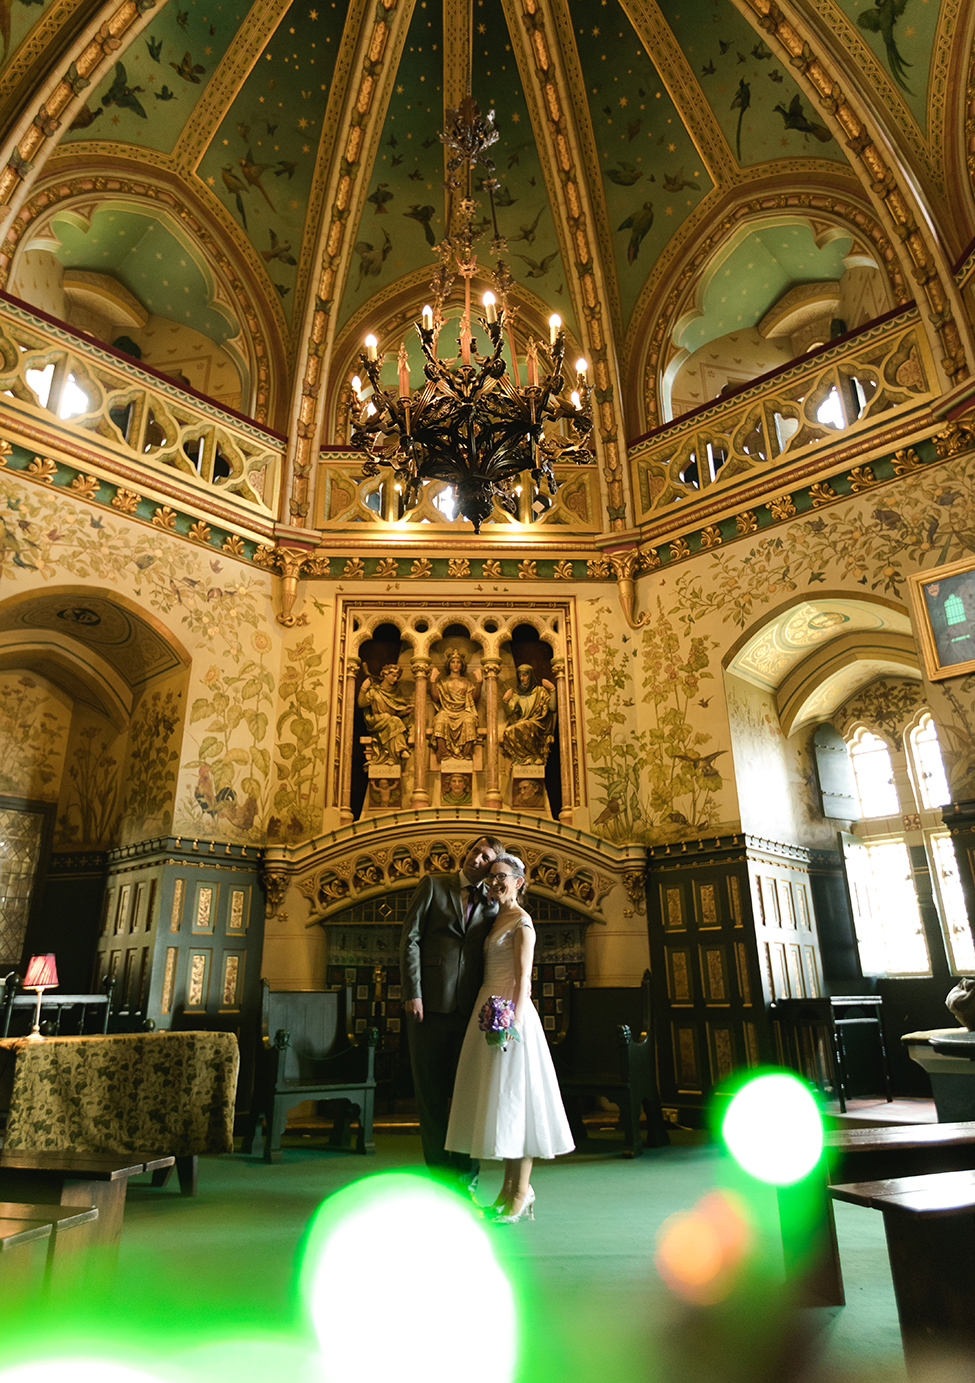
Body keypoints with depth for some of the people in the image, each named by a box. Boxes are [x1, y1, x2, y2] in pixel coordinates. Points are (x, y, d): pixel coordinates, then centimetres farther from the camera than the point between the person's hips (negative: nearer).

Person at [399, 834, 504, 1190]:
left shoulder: (491, 905, 13)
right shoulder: (433, 884, 5)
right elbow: (411, 938, -1)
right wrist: (412, 993, -9)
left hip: (469, 1009, 2)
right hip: (429, 1004, -2)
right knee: (430, 1094, 5)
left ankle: (465, 1179, 17)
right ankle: (439, 1176, 17)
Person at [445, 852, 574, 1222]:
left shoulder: (522, 922, -7)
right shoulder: (495, 920, 15)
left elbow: (522, 978, -13)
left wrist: (514, 1021, -19)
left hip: (509, 1012, -8)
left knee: (514, 1095, -4)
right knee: (498, 1098, 10)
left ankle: (522, 1192, 5)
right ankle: (508, 1188, 18)